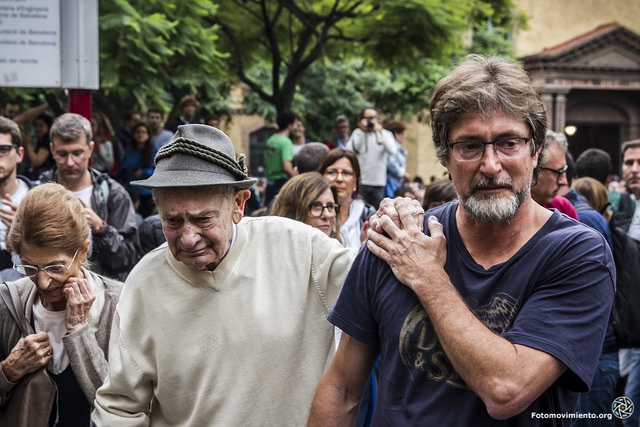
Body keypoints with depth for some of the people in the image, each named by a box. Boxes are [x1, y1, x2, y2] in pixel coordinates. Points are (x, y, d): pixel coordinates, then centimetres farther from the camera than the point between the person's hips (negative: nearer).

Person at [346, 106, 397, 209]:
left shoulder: (385, 134, 6)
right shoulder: (357, 133, 4)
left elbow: (392, 151, -10)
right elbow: (350, 150, -11)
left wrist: (380, 132, -11)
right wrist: (362, 131, -8)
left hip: (379, 182, 1)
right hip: (361, 181, -1)